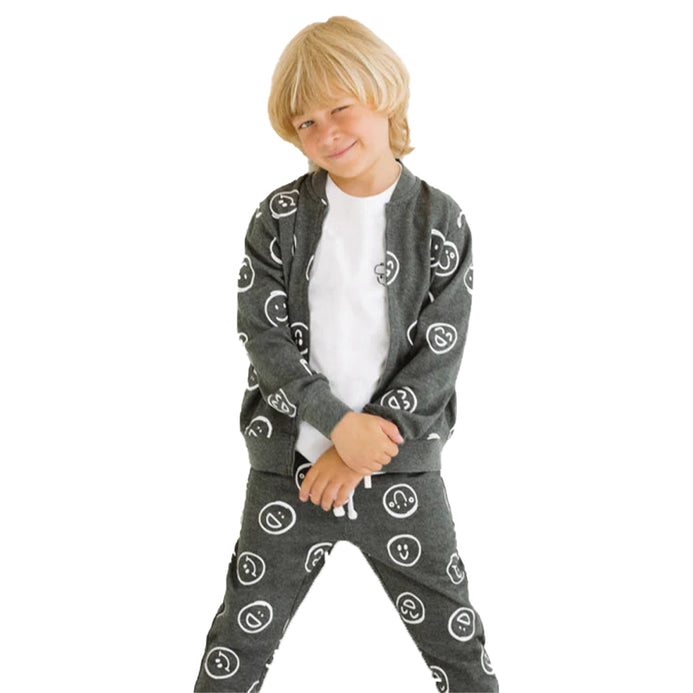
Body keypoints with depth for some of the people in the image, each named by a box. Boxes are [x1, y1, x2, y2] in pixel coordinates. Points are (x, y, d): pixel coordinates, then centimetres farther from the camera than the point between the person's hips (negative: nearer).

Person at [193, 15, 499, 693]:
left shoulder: (440, 221, -4)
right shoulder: (281, 216, -2)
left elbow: (439, 357, -8)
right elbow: (263, 335, -8)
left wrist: (362, 447, -14)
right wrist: (338, 423, -18)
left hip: (402, 470, 0)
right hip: (290, 464, 0)